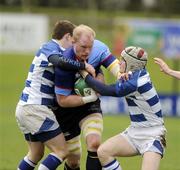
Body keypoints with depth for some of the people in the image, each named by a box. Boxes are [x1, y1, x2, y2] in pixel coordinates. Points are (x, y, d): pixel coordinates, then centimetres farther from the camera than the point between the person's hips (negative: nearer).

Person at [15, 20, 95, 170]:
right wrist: (84, 66, -26)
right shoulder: (51, 48, -12)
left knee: (36, 154, 21)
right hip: (35, 109, -10)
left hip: (24, 108, 10)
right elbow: (59, 62, -35)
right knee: (61, 151, -8)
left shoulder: (49, 48, 19)